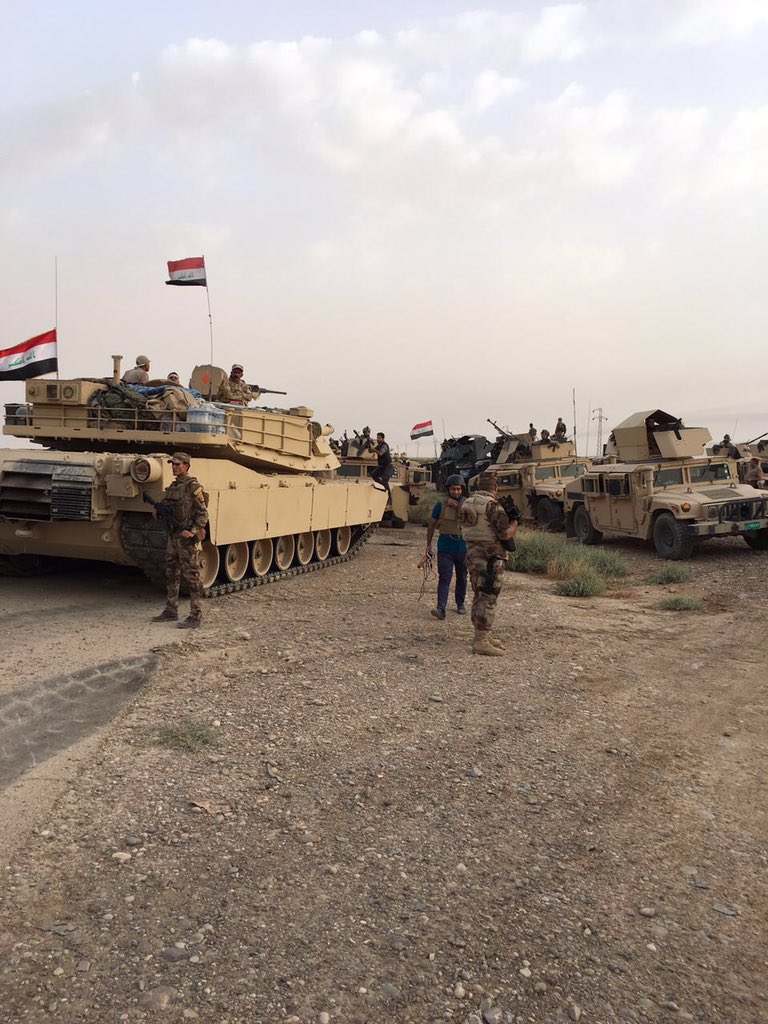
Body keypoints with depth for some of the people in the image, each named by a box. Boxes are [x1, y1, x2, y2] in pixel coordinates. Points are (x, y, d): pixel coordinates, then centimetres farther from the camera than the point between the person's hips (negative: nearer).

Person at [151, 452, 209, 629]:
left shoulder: (193, 486, -11)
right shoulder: (172, 487, 14)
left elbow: (203, 514, -13)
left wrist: (192, 531, -23)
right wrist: (159, 511, 5)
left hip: (187, 539, -8)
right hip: (172, 537, 8)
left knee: (192, 577, -5)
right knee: (171, 575, 13)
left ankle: (196, 616, -1)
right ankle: (171, 611, 24)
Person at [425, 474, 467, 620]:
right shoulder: (441, 505, 1)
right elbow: (431, 525, 10)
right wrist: (428, 545, 10)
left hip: (463, 548, 1)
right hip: (445, 548, -1)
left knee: (462, 578, 15)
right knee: (444, 578, -10)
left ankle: (460, 604, 33)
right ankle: (441, 609, -16)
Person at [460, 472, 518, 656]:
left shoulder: (467, 503, 10)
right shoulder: (492, 505, -15)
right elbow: (506, 534, -18)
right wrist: (514, 523, 3)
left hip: (472, 554, 9)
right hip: (491, 558, -8)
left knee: (479, 597, 17)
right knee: (488, 599, -5)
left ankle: (482, 636, 28)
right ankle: (480, 642, -5)